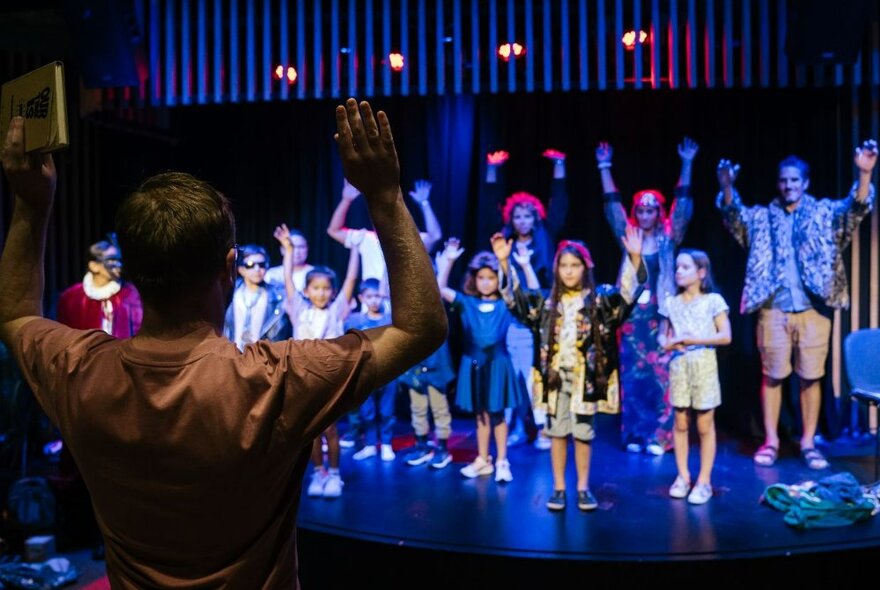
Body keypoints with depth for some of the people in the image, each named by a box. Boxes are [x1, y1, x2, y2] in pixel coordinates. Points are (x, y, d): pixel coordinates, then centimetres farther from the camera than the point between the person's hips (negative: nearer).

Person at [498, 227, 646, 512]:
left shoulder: (599, 299, 0)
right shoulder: (547, 301, 6)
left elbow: (628, 293, -14)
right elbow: (516, 299, 1)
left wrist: (634, 259, -29)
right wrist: (505, 263, -11)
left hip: (585, 377, -2)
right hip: (556, 376, 2)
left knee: (583, 432, 7)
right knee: (557, 431, 8)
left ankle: (583, 488, 21)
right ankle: (558, 488, 20)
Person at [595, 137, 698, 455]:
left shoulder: (669, 239, 4)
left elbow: (683, 205, -2)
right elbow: (612, 205, 5)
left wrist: (687, 164, -8)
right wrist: (605, 167, 1)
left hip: (662, 316, -1)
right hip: (633, 315, 1)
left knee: (660, 375, -2)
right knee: (633, 375, 3)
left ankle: (658, 436, 6)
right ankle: (634, 435, 11)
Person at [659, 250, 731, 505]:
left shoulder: (713, 300, -3)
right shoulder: (671, 302, 7)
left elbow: (725, 336, -9)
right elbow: (662, 334, 14)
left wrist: (693, 340, -15)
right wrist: (667, 343, -8)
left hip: (704, 365, -3)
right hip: (678, 366, 3)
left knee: (705, 424, 3)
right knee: (681, 422, 8)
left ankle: (704, 481, 11)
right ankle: (682, 476, 18)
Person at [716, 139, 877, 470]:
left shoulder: (824, 213, 9)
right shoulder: (762, 216, 10)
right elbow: (734, 216, -6)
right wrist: (727, 188, -27)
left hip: (813, 310, 0)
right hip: (773, 310, 0)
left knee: (811, 378, 5)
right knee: (772, 376, 4)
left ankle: (808, 443, 16)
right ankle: (770, 441, 14)